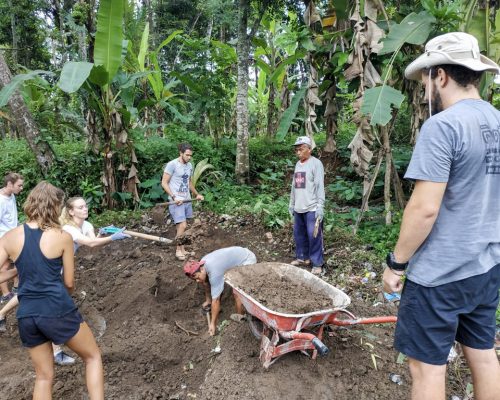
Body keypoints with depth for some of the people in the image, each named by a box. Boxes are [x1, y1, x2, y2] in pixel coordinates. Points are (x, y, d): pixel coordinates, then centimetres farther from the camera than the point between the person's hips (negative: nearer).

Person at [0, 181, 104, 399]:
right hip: (58, 310, -5)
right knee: (93, 356, 18)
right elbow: (69, 283, -1)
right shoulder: (62, 237, -10)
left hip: (26, 315, 5)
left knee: (43, 377, 22)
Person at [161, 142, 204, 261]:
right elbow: (164, 183, -12)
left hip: (187, 200, 7)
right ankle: (178, 250, 6)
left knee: (183, 226, 8)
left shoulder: (189, 165, 11)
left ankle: (181, 248, 20)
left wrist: (197, 194, 20)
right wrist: (174, 197, -19)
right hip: (176, 201, -7)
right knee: (182, 225, -11)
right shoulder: (172, 164, -11)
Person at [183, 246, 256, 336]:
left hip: (247, 260, -9)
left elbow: (215, 300, -29)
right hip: (237, 254, 9)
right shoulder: (201, 263, -9)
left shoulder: (214, 272, -34)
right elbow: (207, 283, 12)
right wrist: (208, 300, 21)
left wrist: (213, 323, -22)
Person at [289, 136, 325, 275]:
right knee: (299, 234, 14)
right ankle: (302, 257, 30)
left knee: (314, 236, -2)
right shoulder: (298, 164, 15)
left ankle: (317, 263, 7)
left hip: (312, 208, -7)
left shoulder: (316, 163, -8)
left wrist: (320, 206, -18)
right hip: (298, 208, 7)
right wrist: (291, 204, 18)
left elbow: (320, 186, -13)